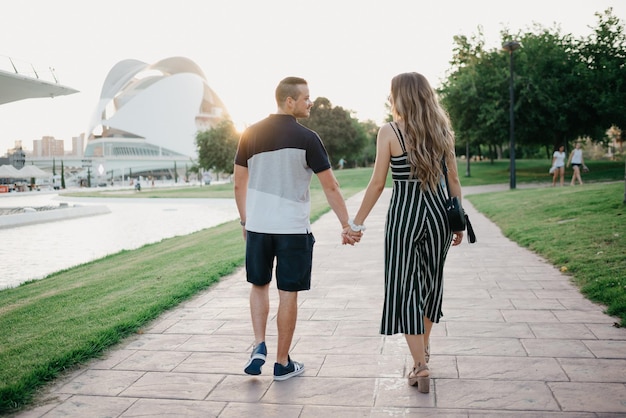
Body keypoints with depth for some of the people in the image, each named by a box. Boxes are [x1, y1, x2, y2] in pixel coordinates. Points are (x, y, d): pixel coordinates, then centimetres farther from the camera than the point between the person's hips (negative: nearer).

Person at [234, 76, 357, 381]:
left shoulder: (251, 134, 4)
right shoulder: (306, 138, -8)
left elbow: (239, 184, 9)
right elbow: (330, 187, -6)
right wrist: (346, 225, 2)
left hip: (257, 226, 4)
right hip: (293, 229, -3)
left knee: (259, 285, 21)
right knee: (288, 294, 7)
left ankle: (259, 346, 9)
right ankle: (282, 363, 17)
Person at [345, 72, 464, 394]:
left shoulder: (389, 132, -7)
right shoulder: (442, 131, 5)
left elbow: (377, 184, -8)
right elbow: (453, 180, 7)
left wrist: (356, 223, 0)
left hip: (404, 213, -5)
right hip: (438, 210, 5)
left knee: (404, 286, 6)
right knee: (431, 278, 21)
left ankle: (421, 366, 5)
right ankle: (424, 345, 42)